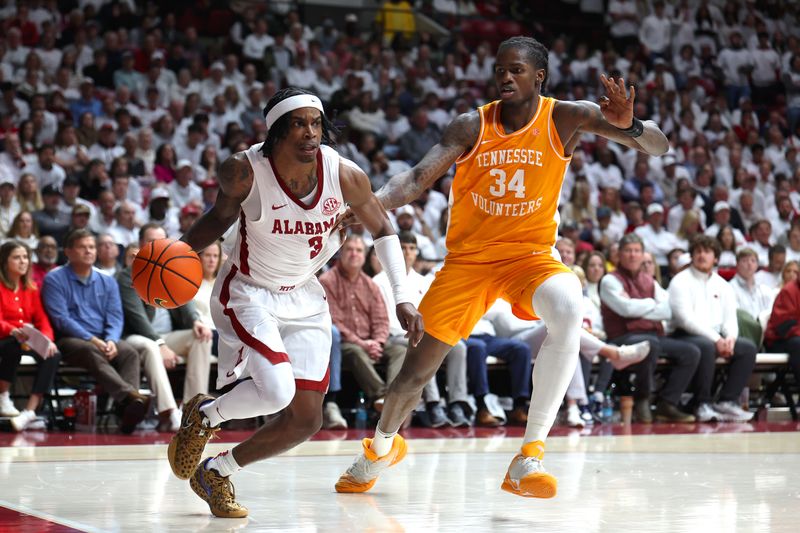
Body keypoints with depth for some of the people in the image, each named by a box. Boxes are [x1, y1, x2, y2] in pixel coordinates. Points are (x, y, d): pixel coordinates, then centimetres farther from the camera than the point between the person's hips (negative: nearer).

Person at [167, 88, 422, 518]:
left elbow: (383, 230, -1)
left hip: (304, 298, 4)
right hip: (247, 293, -4)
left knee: (305, 421, 0)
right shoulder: (244, 171, -22)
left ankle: (216, 473, 22)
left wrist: (402, 300, -6)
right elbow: (222, 215, 0)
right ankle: (203, 415, 5)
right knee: (277, 391, -28)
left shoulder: (344, 176, -18)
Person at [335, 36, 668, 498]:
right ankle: (382, 447, 40)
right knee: (415, 372, 4)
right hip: (469, 257, 1)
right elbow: (419, 178, -16)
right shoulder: (472, 127, -8)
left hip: (530, 254, -1)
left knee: (569, 309, -36)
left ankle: (531, 456, -31)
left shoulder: (565, 119, -11)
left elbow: (660, 147, -16)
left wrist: (629, 126, -40)